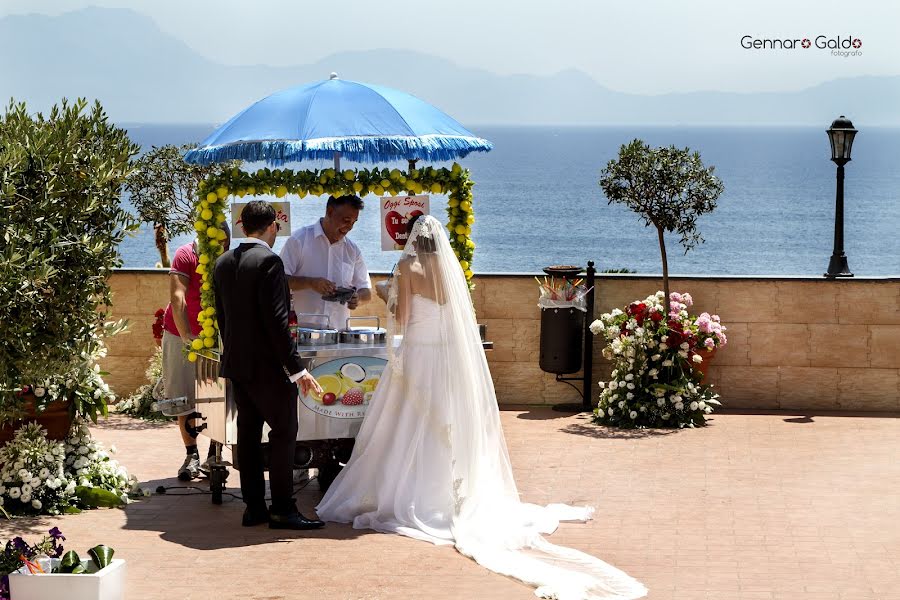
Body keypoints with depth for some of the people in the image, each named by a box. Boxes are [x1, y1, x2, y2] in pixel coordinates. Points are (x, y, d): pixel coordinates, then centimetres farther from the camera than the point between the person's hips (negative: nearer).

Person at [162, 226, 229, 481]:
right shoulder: (185, 256, -17)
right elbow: (177, 299, -26)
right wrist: (188, 337, -38)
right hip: (181, 335, -1)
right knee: (184, 397, 2)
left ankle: (213, 456, 3)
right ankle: (191, 456, 10)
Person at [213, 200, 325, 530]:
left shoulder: (223, 262, 8)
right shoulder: (268, 261, -16)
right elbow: (276, 320, -20)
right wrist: (296, 368, -18)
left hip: (236, 363, 8)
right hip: (267, 366, -8)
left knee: (248, 432, 11)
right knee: (284, 431, -1)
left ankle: (253, 506, 15)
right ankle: (283, 509, 0)